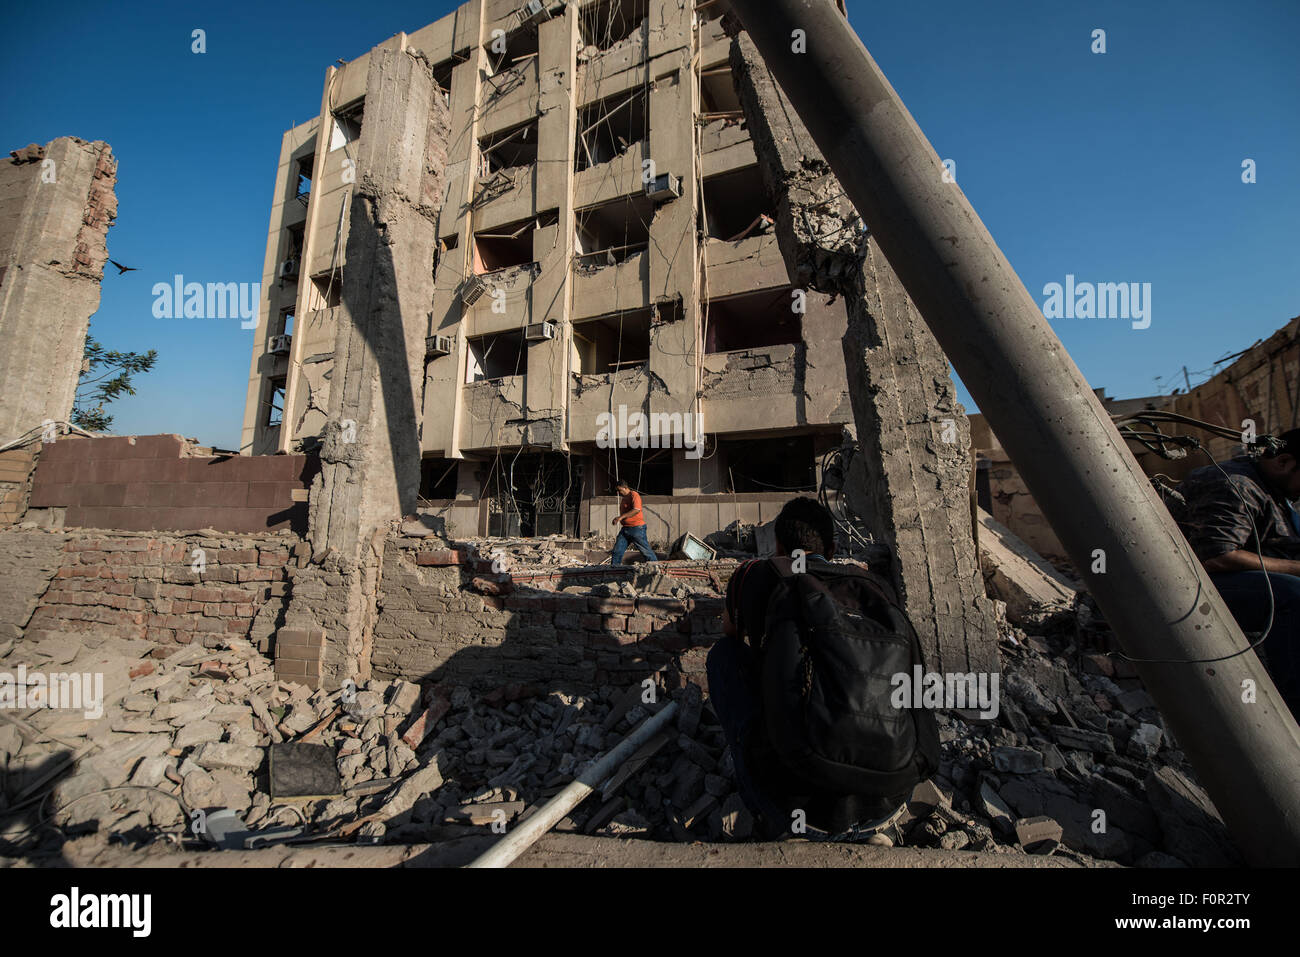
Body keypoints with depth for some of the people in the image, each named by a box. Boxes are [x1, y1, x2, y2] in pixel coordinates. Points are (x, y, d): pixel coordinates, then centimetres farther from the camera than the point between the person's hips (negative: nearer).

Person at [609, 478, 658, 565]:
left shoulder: (634, 495, -12)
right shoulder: (623, 498, 16)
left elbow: (636, 510, -28)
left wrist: (621, 517, -32)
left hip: (637, 528, -8)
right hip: (625, 528, 8)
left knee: (646, 550, -1)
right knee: (617, 551, 2)